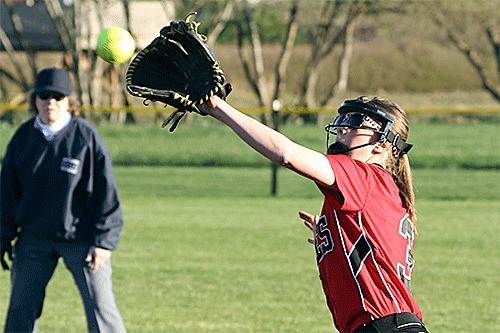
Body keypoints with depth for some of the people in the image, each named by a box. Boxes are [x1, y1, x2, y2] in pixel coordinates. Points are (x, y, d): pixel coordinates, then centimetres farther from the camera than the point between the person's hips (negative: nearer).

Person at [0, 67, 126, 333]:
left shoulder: (86, 136, -10)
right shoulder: (23, 137, 2)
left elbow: (105, 191, -8)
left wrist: (104, 241, -11)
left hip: (80, 238, -4)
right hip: (34, 238, 4)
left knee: (100, 306, -6)